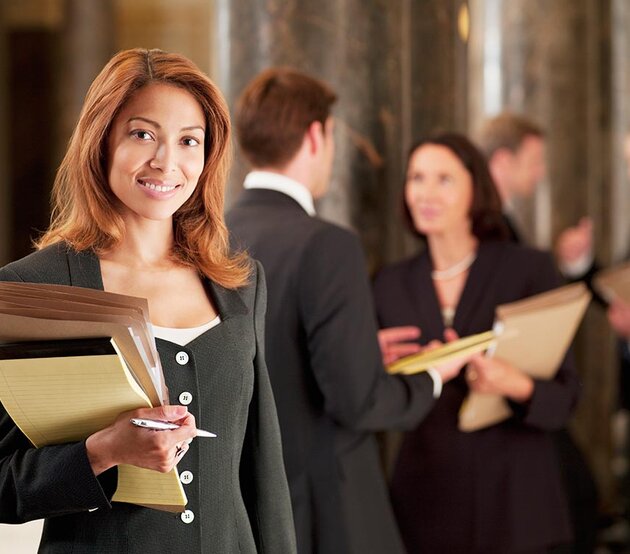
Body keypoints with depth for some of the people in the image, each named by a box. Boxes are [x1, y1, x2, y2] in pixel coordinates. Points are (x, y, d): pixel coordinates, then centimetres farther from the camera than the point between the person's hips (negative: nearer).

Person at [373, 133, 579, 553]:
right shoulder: (392, 284, 7)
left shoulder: (530, 270, -3)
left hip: (511, 501, -3)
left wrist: (517, 386, -24)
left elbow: (564, 397, -4)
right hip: (425, 499, 3)